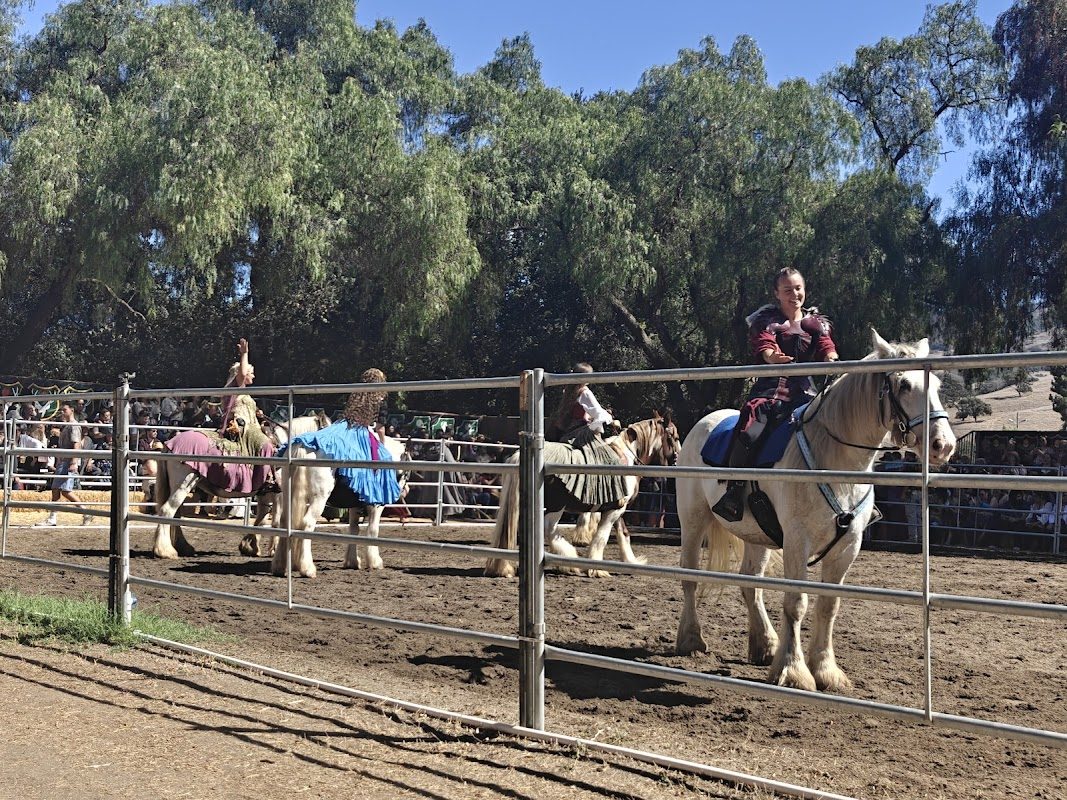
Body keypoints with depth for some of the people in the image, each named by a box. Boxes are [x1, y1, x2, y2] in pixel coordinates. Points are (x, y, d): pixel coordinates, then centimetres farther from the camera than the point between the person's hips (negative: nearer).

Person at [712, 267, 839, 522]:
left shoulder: (816, 323, 17)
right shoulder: (766, 321, 8)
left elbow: (826, 347, 0)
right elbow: (764, 347, -11)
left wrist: (831, 359, -27)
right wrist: (774, 357, -37)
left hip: (804, 390, 3)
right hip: (770, 388, -3)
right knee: (750, 431, -28)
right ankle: (734, 489, -18)